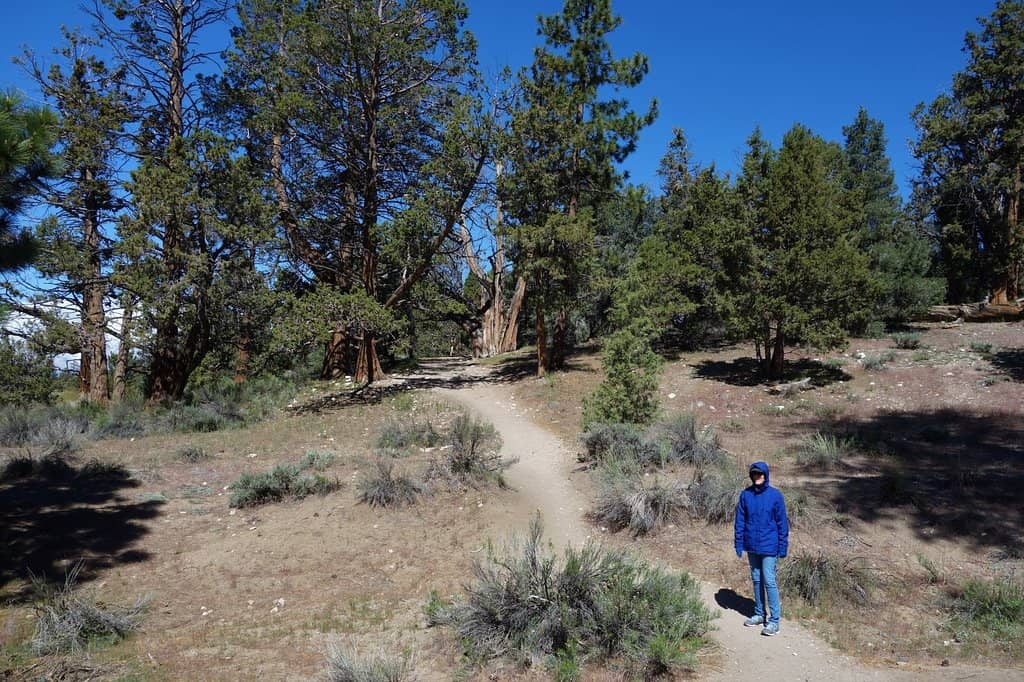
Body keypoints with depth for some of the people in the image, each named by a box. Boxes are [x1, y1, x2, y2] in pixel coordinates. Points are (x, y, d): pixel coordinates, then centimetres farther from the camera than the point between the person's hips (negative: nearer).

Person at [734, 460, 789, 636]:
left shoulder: (775, 495, -7)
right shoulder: (745, 495, 0)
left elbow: (782, 522, -4)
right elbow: (740, 521, 4)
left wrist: (783, 547, -4)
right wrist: (739, 543, 2)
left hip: (768, 547, -4)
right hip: (751, 546, 4)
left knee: (769, 581, -4)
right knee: (756, 580, 14)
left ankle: (774, 620, 3)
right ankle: (759, 614, 26)